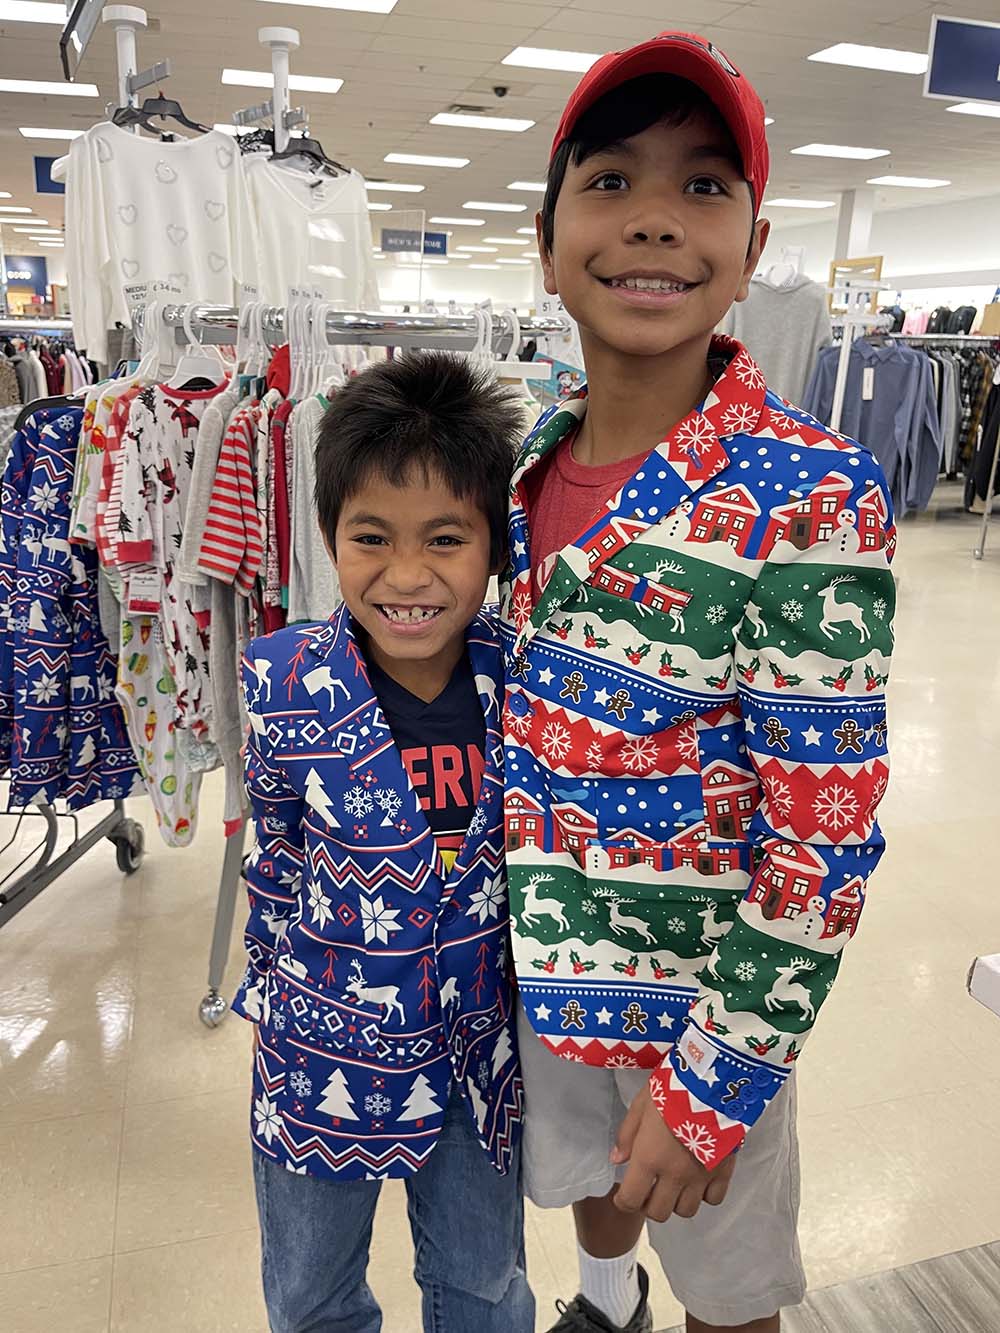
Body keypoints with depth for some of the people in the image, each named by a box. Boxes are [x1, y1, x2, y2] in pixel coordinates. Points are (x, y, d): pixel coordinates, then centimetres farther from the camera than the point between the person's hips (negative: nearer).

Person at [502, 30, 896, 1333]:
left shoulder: (812, 498, -23)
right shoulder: (532, 460, -5)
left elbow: (825, 835, -20)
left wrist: (715, 1082, -16)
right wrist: (496, 918, 12)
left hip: (704, 992, -5)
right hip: (536, 957, 6)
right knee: (583, 1175, 33)